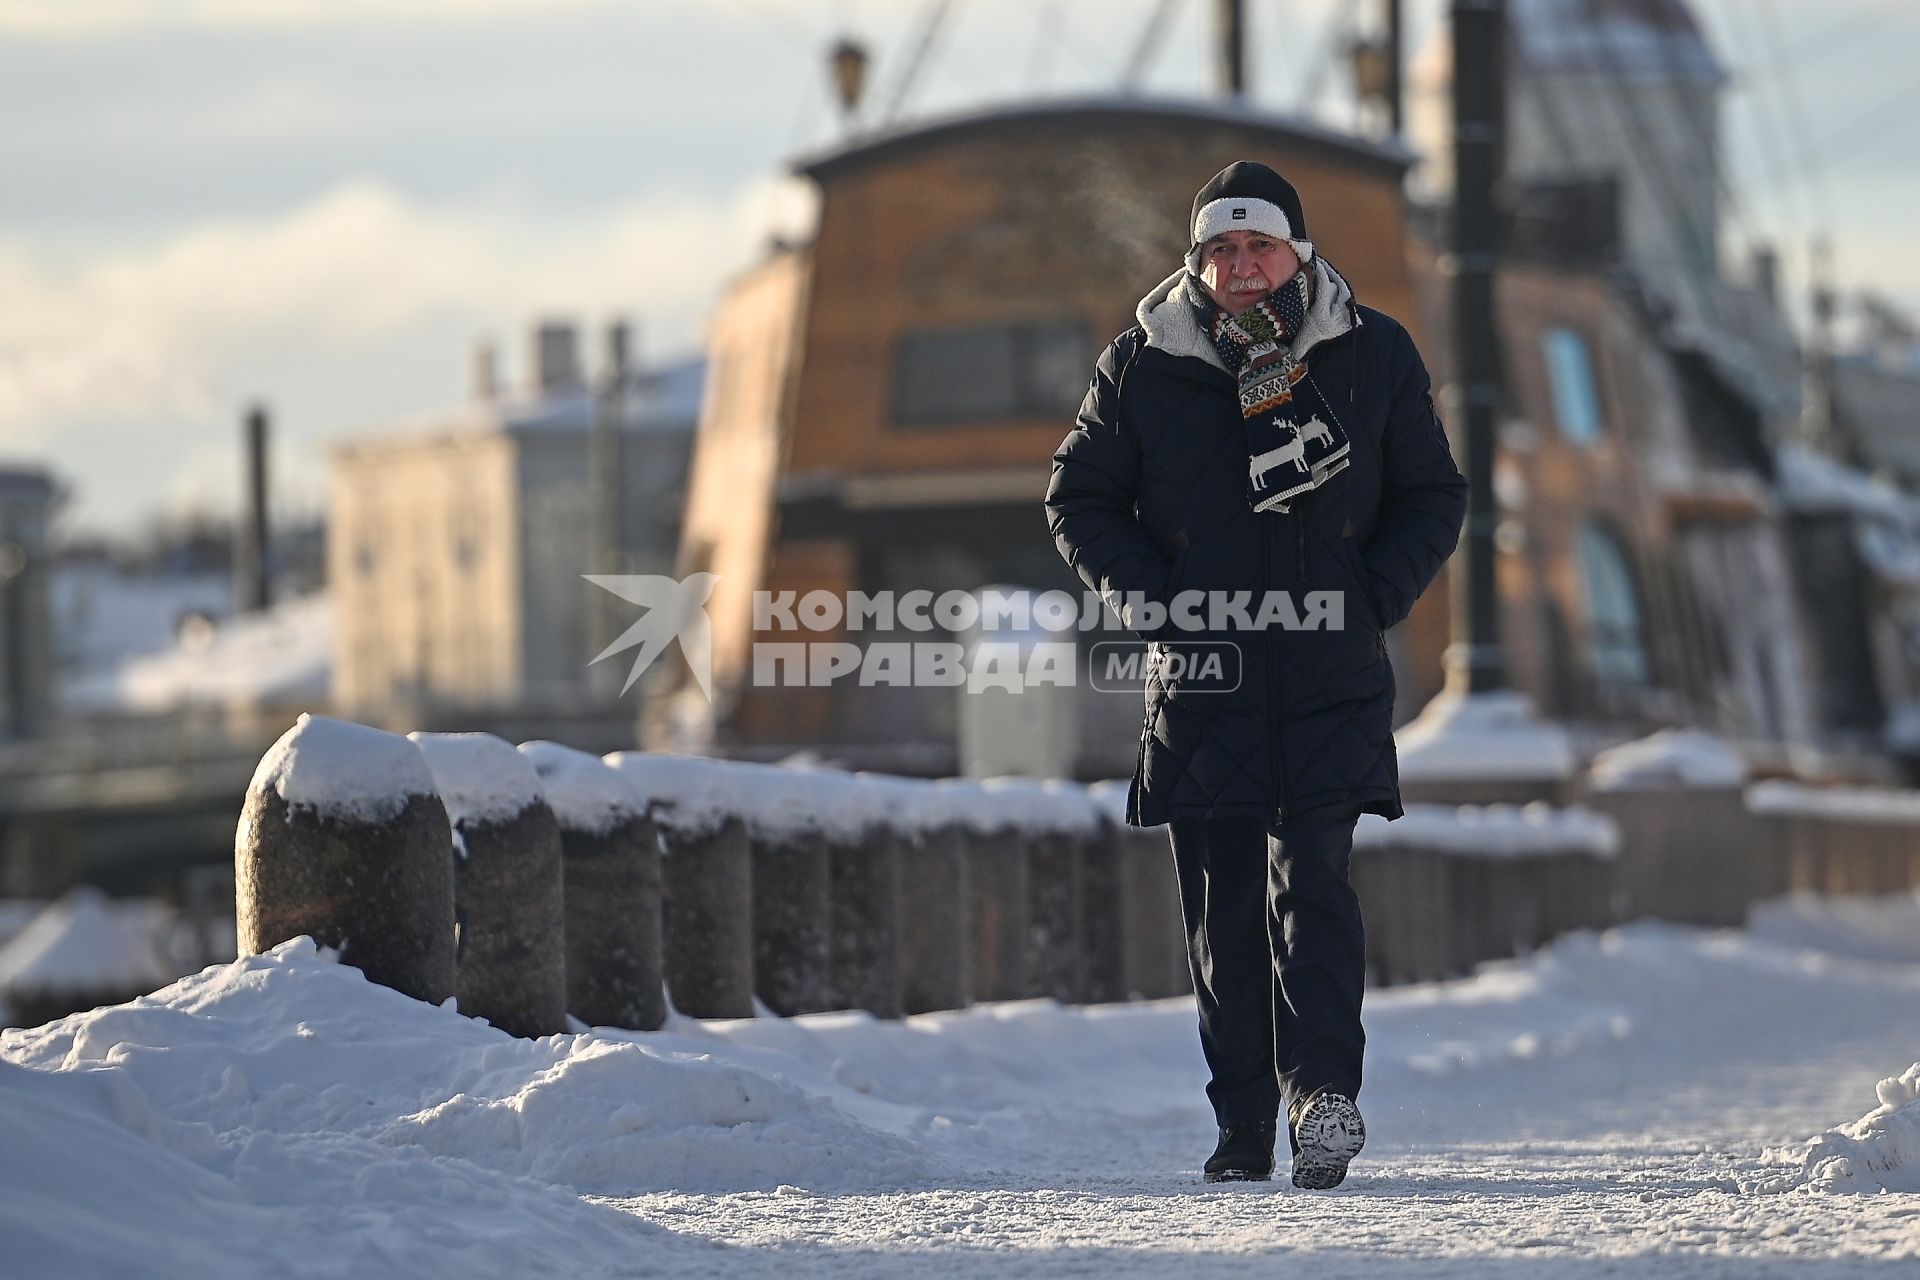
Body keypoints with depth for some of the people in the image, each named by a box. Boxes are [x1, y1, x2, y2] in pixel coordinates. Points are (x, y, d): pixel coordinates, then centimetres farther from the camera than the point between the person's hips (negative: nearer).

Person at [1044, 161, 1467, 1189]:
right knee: (1221, 910, 4)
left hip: (1332, 676, -1)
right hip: (1201, 679, 1)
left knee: (1310, 883, -15)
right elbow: (1078, 498, 10)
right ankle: (1242, 1128, 11)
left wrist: (1377, 594, -6)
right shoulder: (1142, 366, 2)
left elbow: (1433, 495, 10)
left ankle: (1324, 1092, -20)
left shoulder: (1373, 356, 3)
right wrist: (1146, 595, -5)